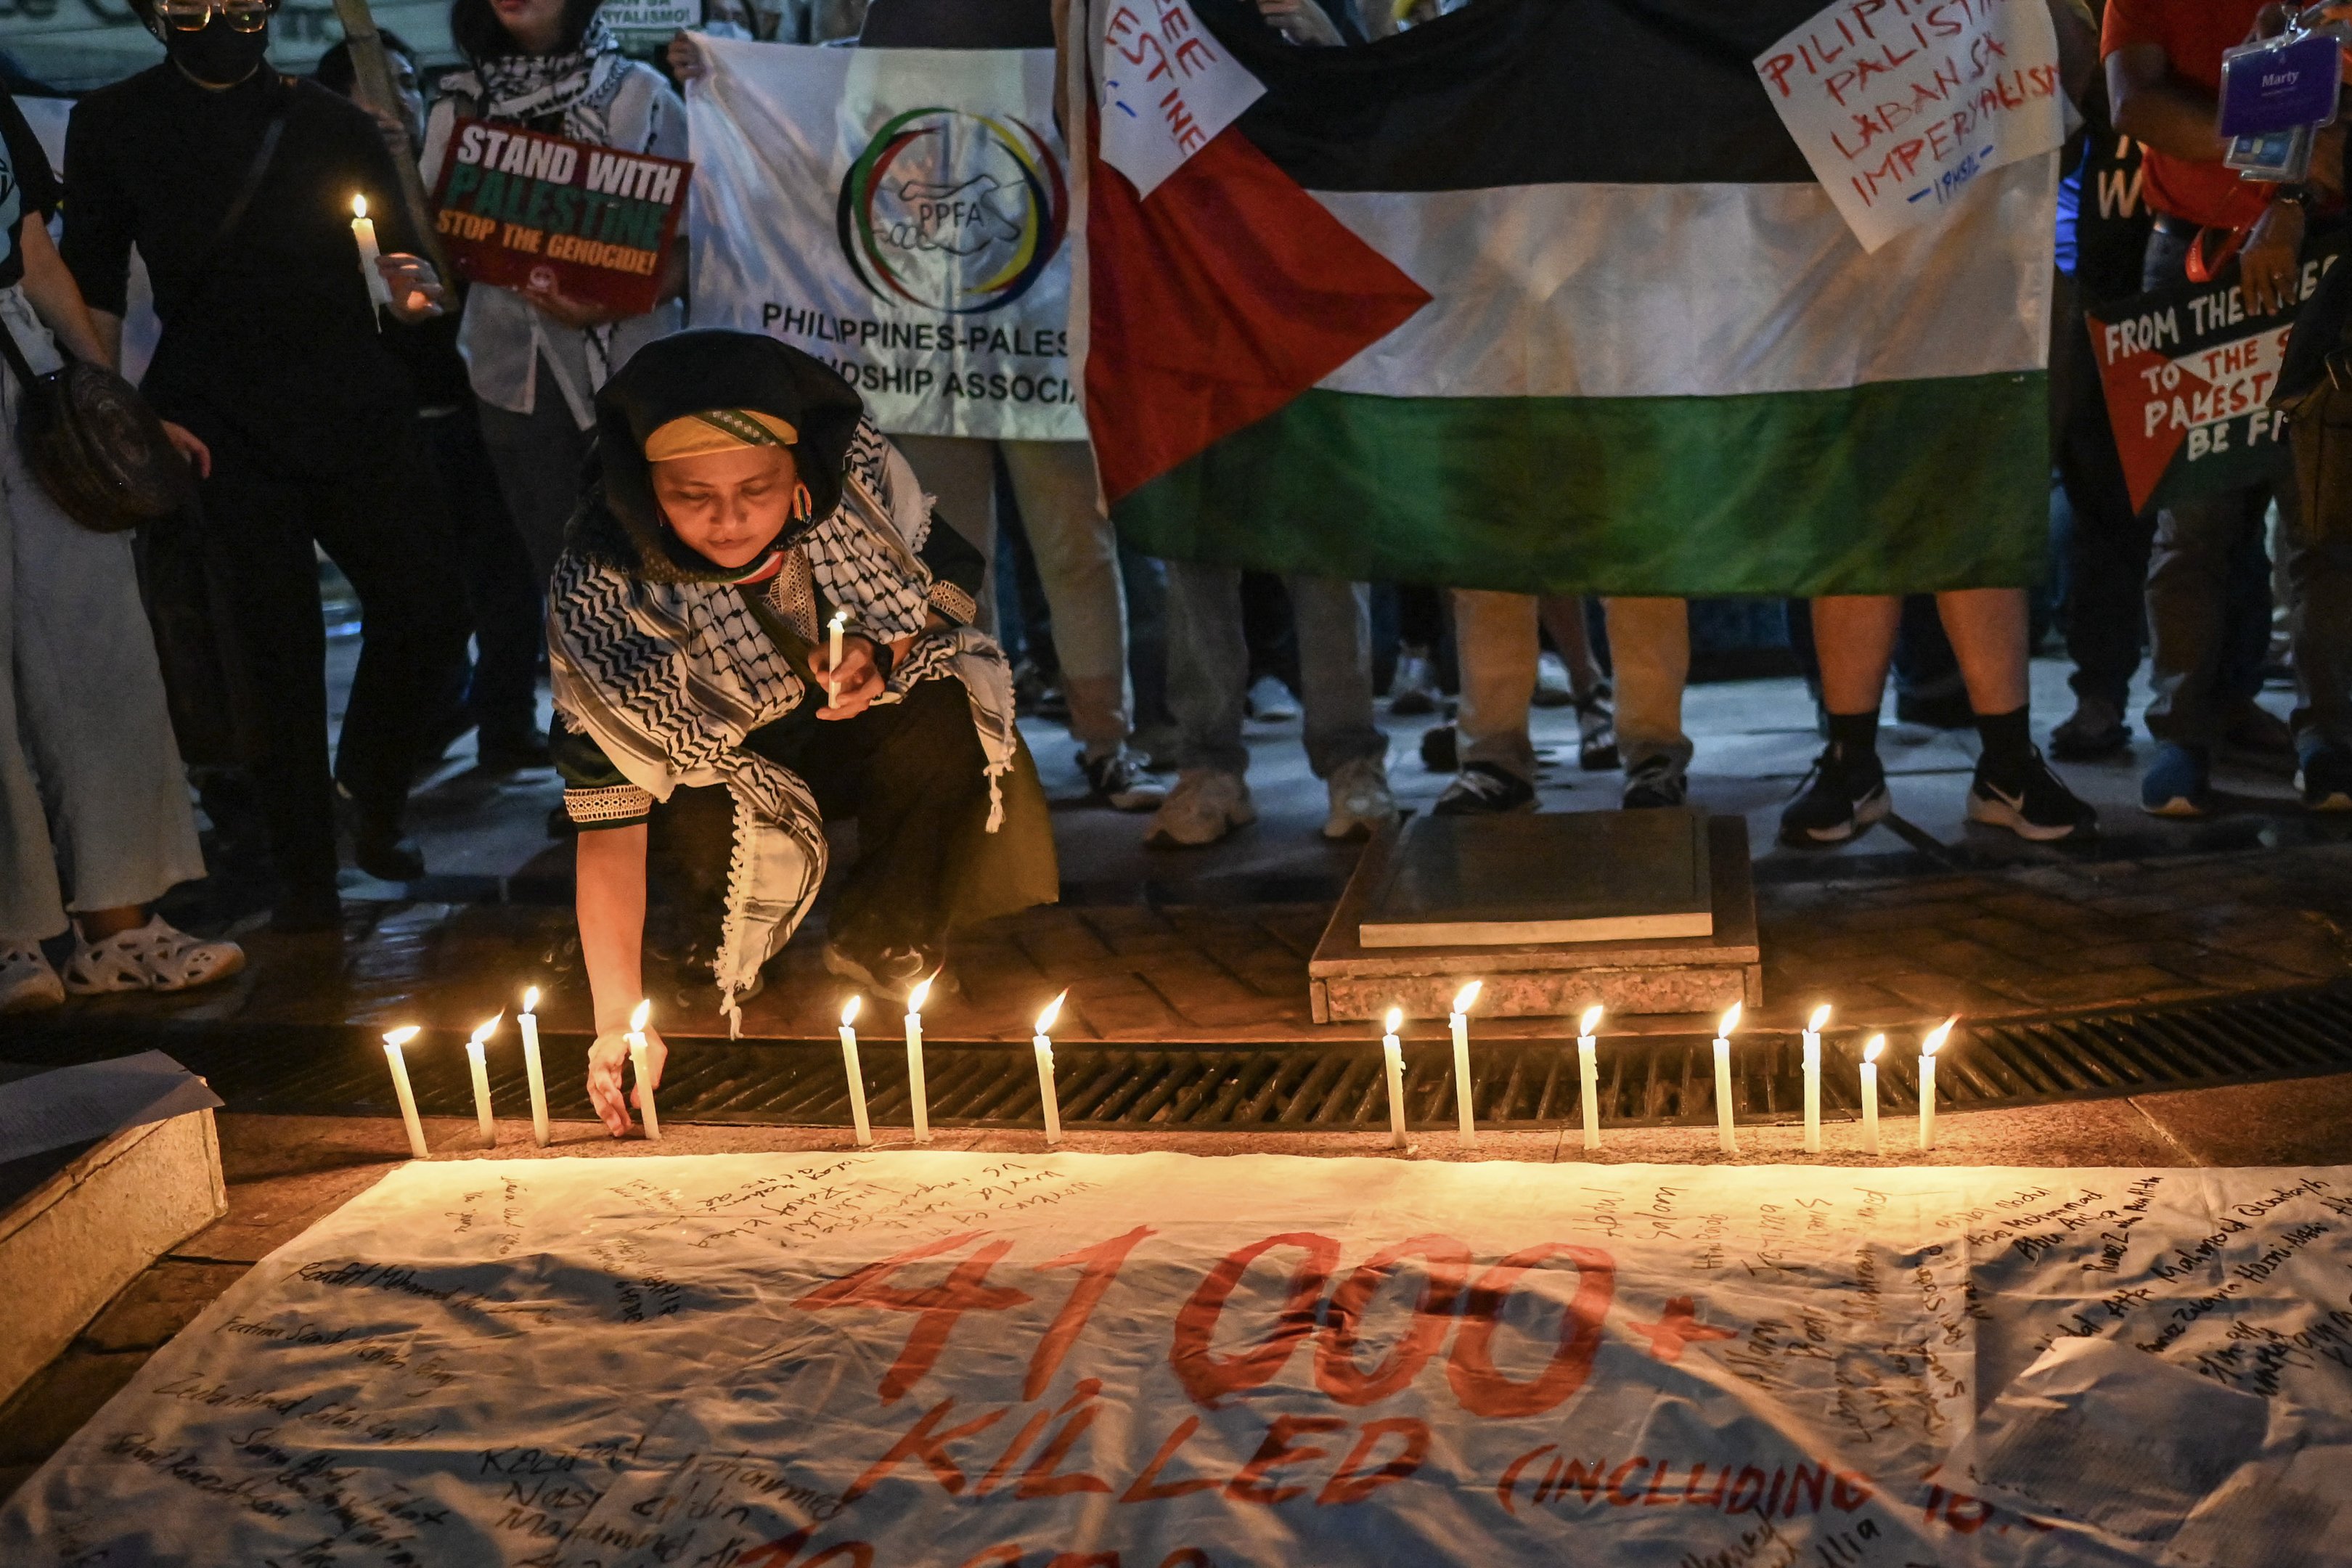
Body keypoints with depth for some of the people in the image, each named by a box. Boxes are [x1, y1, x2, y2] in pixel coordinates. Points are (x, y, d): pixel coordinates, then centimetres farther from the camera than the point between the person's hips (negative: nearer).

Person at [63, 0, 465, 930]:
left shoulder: (331, 126, 12)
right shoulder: (113, 126, 9)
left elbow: (398, 261, 11)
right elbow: (95, 287, 8)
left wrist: (411, 289, -12)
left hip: (355, 413, 2)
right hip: (222, 426, -2)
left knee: (423, 609, -4)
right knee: (278, 649, -2)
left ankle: (374, 812, 22)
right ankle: (305, 877, 10)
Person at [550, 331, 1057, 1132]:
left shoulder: (855, 468, -26)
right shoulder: (601, 589, -30)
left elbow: (951, 585, -7)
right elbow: (607, 811, -30)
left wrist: (886, 658, -30)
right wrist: (617, 1021, -36)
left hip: (857, 725, 2)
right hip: (723, 766, -2)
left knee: (955, 726, -29)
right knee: (718, 835, -34)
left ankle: (882, 946, -4)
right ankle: (702, 976, 3)